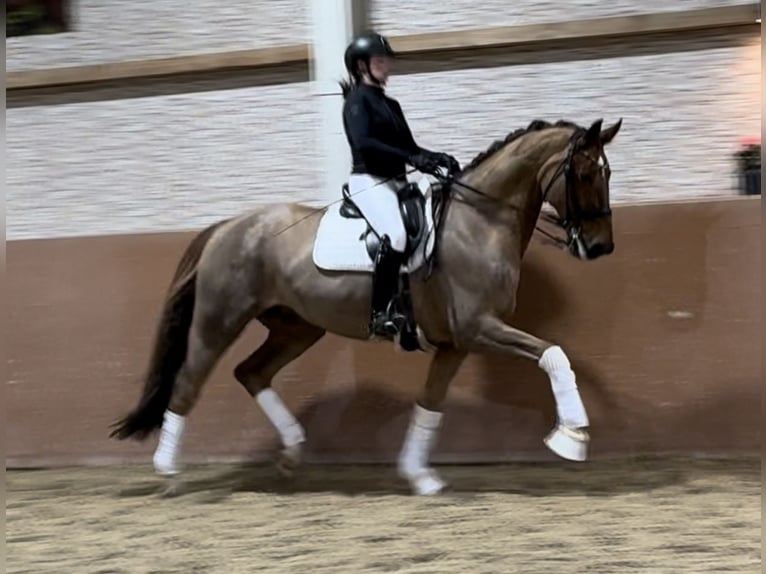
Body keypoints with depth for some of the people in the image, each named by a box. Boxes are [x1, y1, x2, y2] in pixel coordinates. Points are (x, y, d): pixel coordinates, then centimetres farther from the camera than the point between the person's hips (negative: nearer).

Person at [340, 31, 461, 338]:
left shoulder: (390, 104, 20)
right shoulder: (358, 100, -4)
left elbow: (409, 146, 19)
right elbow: (364, 143, -19)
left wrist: (437, 158, -1)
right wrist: (410, 159, -24)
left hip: (396, 182, 9)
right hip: (369, 181, -9)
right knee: (395, 235, -32)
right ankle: (381, 313, -30)